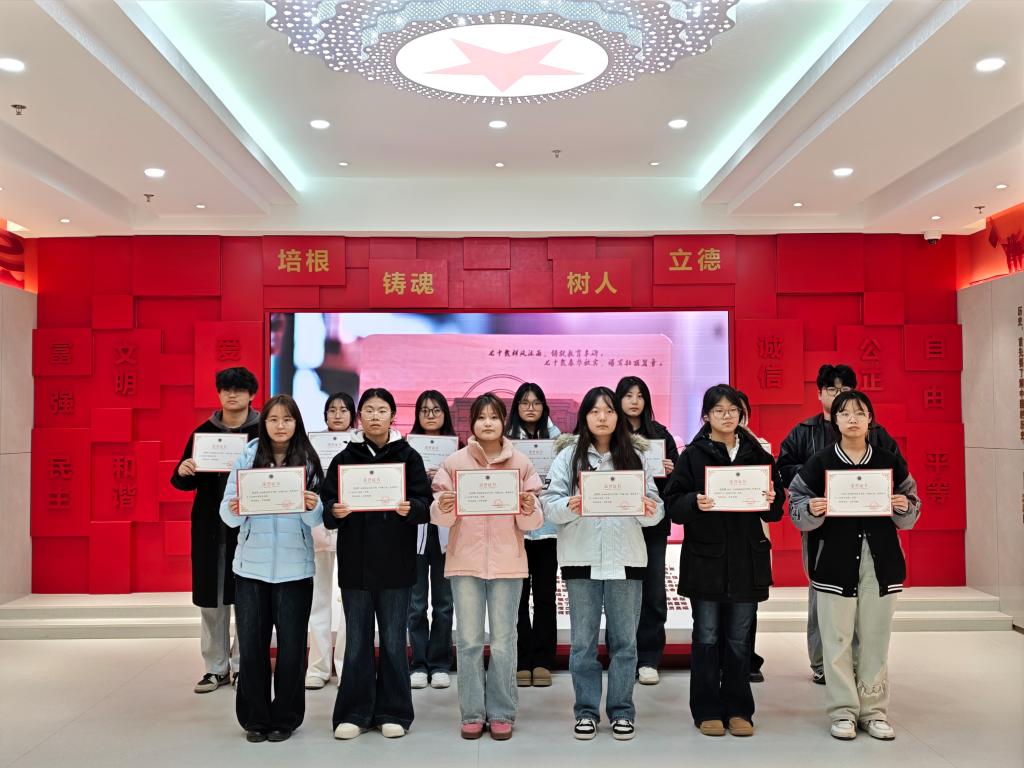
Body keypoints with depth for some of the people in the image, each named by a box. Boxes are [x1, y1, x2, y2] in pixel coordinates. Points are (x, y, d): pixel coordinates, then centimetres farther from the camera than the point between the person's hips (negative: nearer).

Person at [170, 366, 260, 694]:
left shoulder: (263, 432, -1)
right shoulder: (203, 431, 8)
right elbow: (185, 482, 9)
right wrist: (182, 471, -12)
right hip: (210, 525, 3)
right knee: (210, 598, 7)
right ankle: (216, 667, 19)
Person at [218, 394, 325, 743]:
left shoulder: (309, 462, 0)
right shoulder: (247, 458, 2)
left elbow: (317, 519, -3)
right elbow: (227, 514, -1)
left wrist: (312, 507, -25)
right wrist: (233, 511, -24)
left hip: (294, 567, -1)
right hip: (251, 566, 1)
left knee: (291, 645, 6)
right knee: (251, 645, 7)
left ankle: (285, 718, 22)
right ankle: (255, 718, 23)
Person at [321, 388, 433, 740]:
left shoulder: (408, 456, 1)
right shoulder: (344, 459, 5)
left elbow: (426, 505, -3)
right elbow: (327, 506, 2)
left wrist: (411, 508, -23)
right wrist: (335, 512, -19)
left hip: (395, 565, -1)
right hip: (355, 564, 1)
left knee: (393, 642, 8)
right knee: (357, 642, 9)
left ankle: (393, 712, 20)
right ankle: (354, 713, 20)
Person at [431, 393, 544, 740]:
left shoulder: (521, 463, 3)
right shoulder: (455, 462, 2)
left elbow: (532, 523, 4)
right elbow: (440, 517, 2)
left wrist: (529, 511, -18)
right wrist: (443, 508, -20)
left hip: (507, 561, 0)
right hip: (465, 560, 0)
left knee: (503, 641, 5)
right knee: (468, 641, 5)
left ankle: (502, 712, 18)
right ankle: (472, 713, 18)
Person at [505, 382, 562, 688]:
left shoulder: (555, 438, 7)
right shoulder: (506, 439, 3)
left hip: (547, 525, 1)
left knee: (545, 594, 5)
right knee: (518, 594, 3)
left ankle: (542, 661, 15)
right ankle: (521, 661, 13)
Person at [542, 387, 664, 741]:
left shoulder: (635, 455, 5)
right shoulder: (569, 454, 1)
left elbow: (655, 508, 3)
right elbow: (549, 502, -4)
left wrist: (649, 510, -18)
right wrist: (569, 507, -24)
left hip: (625, 558, 1)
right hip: (581, 558, -1)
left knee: (624, 639, 9)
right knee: (583, 641, 8)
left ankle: (621, 711, 23)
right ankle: (586, 711, 21)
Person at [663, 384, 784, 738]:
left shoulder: (757, 453, 8)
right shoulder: (693, 455, -1)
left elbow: (776, 507, 11)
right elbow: (673, 504, -5)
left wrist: (772, 501, -11)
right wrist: (695, 503, -25)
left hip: (747, 558, 2)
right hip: (705, 558, -2)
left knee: (739, 639, 10)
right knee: (707, 637, 5)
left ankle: (738, 709, 22)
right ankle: (707, 710, 17)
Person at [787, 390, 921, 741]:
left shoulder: (890, 461, 5)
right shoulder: (819, 462, -1)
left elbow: (911, 512, 11)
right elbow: (797, 506, 1)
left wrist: (904, 507, -11)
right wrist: (811, 510, -20)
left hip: (880, 561, 2)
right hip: (835, 561, -2)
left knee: (875, 639, 7)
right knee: (837, 639, 2)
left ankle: (873, 710, 20)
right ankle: (842, 710, 14)